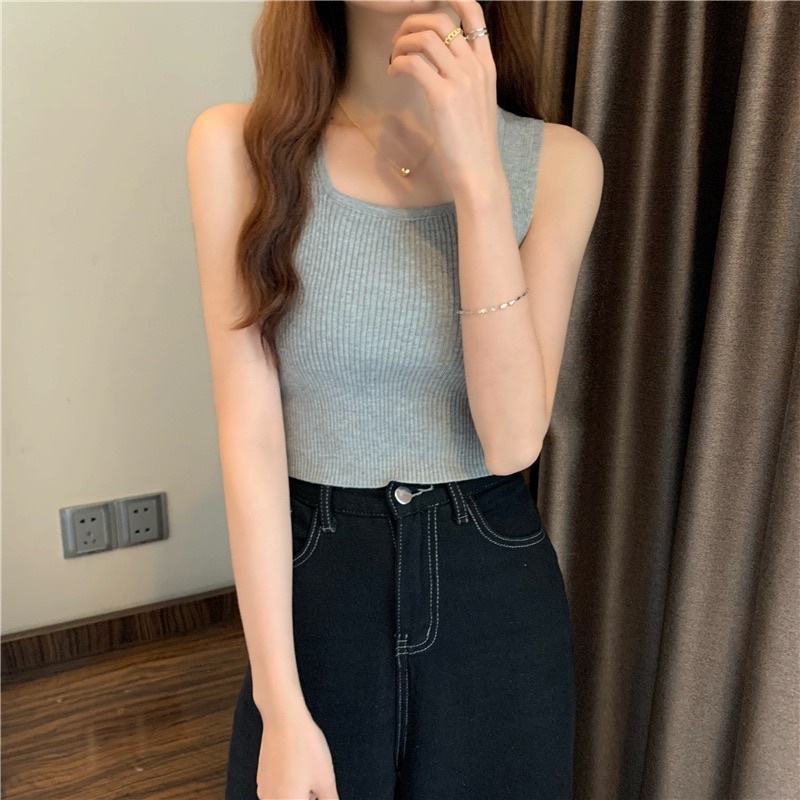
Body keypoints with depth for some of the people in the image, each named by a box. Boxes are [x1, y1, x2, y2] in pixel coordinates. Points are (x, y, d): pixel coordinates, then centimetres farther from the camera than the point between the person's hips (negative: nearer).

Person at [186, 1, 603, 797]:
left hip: (497, 599, 2)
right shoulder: (238, 145, -9)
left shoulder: (556, 160, -6)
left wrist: (479, 179, -22)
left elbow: (513, 442, -15)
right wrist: (282, 707, -13)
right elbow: (250, 434, -13)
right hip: (315, 586, -1)